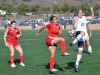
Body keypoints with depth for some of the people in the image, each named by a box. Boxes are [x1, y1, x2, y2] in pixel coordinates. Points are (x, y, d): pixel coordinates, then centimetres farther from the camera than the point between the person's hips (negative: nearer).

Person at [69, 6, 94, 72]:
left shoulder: (84, 18, 16)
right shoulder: (76, 19, 1)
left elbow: (92, 17, 26)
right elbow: (75, 27, -13)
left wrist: (92, 11, 11)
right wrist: (76, 20, -19)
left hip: (82, 37, 5)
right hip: (78, 33, -5)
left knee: (80, 51, 3)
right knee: (83, 32, -43)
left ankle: (77, 64, 11)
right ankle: (73, 42, -47)